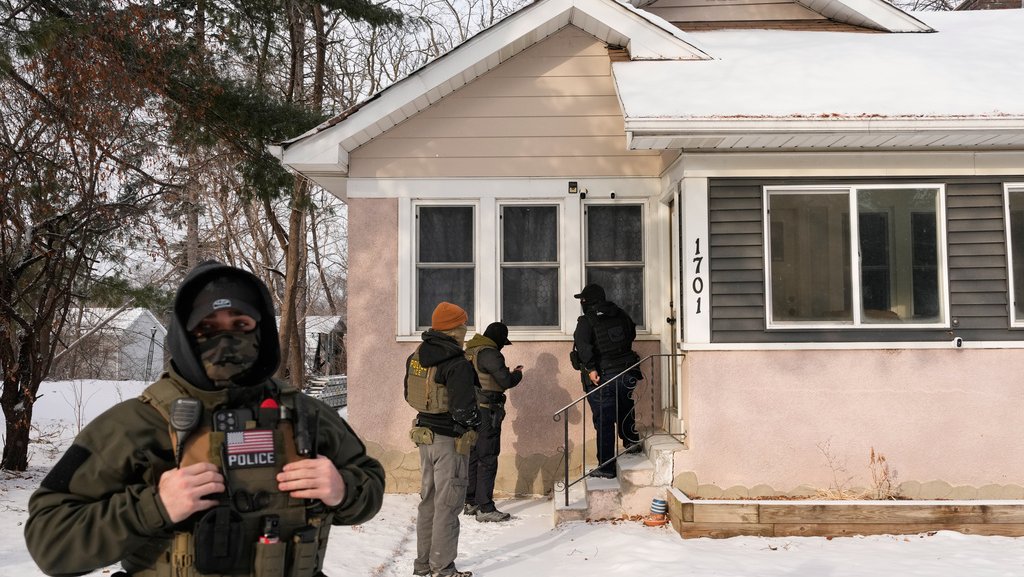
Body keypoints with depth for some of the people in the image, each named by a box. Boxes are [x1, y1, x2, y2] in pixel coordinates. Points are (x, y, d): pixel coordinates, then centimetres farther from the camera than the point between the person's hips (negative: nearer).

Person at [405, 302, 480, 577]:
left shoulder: (416, 357, 4)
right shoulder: (458, 364, -21)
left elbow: (410, 395, 14)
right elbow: (464, 410, -23)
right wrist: (475, 420, -4)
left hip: (424, 433, 8)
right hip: (451, 440, -8)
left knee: (428, 499, 19)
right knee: (447, 503, 3)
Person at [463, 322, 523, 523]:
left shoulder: (470, 352, 14)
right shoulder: (489, 354, -14)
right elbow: (506, 381, -16)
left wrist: (508, 373, 16)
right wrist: (517, 373, 3)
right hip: (486, 412, -9)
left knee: (473, 457, 15)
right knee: (487, 460, -5)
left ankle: (470, 502, 24)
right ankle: (485, 509, -3)